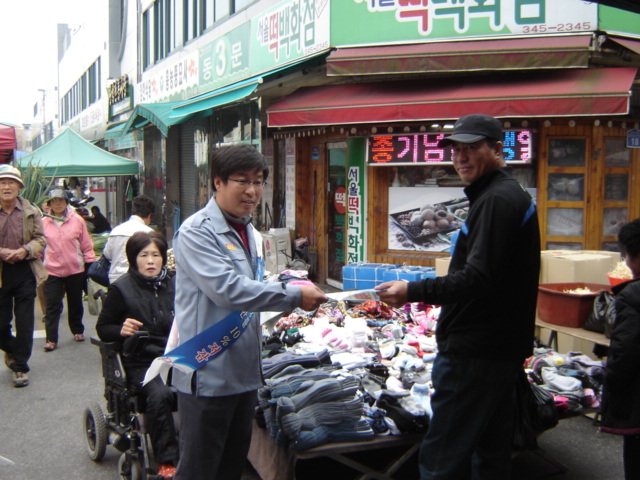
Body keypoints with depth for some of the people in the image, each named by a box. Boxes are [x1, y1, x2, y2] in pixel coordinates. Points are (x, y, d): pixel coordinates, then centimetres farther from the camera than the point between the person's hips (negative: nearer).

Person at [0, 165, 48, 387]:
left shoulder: (31, 211, 3)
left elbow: (41, 239, 6)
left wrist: (25, 250, -13)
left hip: (25, 271, 0)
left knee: (25, 323, 2)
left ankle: (20, 367, 14)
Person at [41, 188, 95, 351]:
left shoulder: (77, 220, -3)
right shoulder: (44, 223, -2)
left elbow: (86, 245, 1)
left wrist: (90, 265, 0)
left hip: (75, 270, 1)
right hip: (52, 271, 0)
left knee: (75, 303, 15)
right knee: (52, 306, -2)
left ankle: (78, 331, 33)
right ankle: (51, 339, 3)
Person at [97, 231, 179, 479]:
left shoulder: (172, 285, 13)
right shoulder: (122, 288, 2)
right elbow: (103, 328, 7)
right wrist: (121, 330, -14)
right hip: (141, 363, -3)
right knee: (159, 394, -32)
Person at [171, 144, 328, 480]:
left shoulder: (251, 235, 13)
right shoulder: (196, 232, -15)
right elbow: (226, 289, -26)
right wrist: (294, 295, -24)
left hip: (244, 371, 8)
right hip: (209, 374, -8)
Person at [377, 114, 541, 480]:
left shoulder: (496, 200, -16)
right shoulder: (515, 195, 17)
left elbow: (477, 279, -26)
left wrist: (413, 292, -23)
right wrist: (441, 295, 23)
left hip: (474, 353, -11)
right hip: (505, 349, 11)